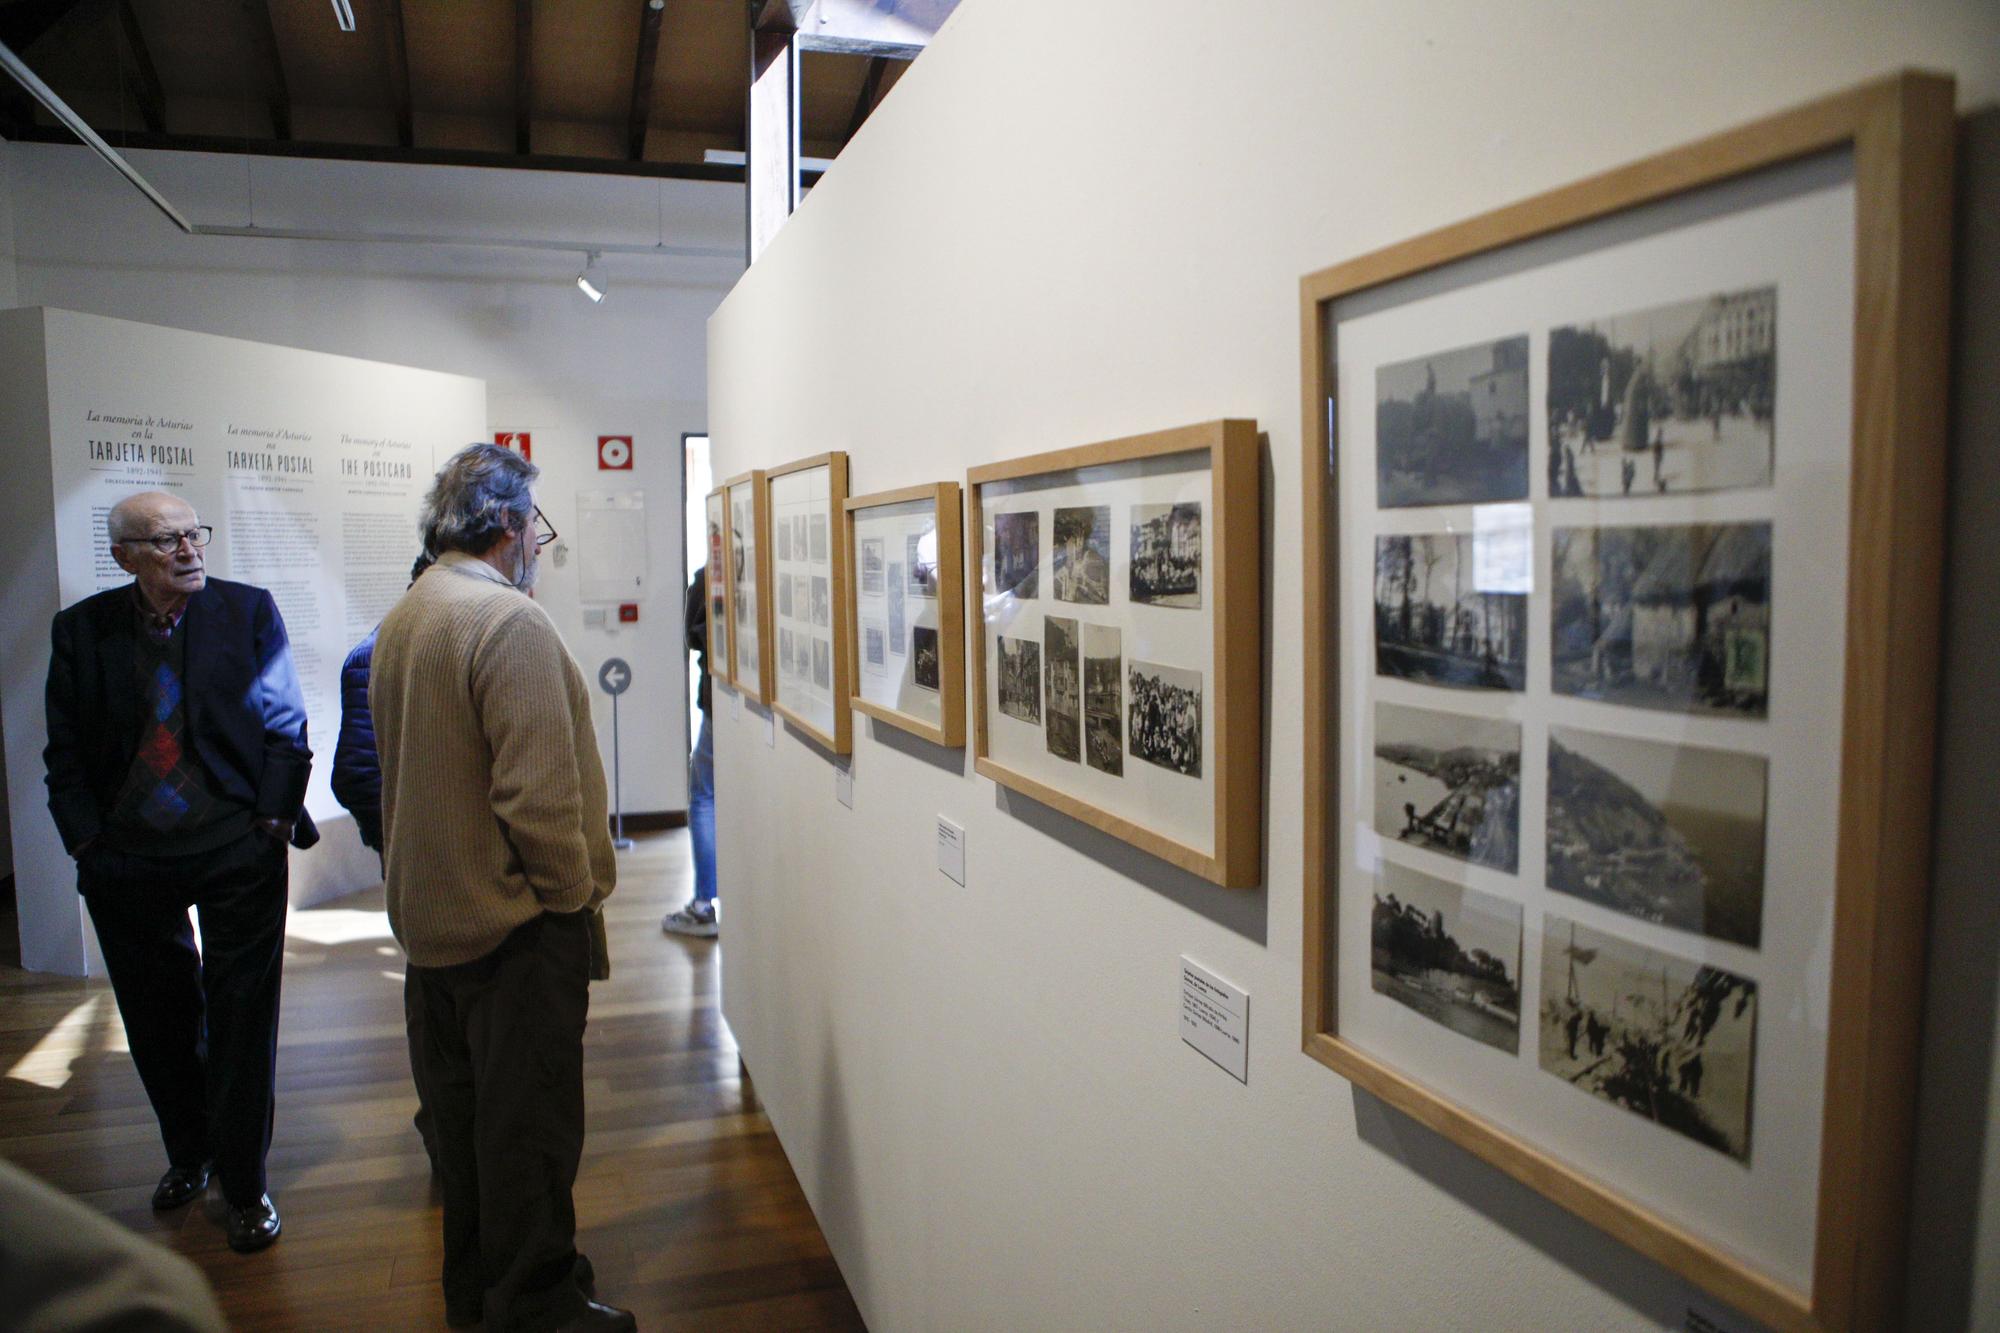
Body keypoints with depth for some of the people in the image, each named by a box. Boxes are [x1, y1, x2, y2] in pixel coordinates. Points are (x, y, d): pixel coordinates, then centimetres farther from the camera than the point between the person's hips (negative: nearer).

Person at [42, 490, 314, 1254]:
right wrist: (88, 841, -5)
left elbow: (285, 728, -2)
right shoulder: (82, 630, 1)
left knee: (241, 1019, 4)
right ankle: (188, 1155, 40)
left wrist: (275, 819, -10)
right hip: (127, 860, 2)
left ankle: (243, 1185, 19)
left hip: (237, 851, -2)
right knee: (159, 1021, 16)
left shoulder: (248, 610, -3)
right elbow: (66, 754, 4)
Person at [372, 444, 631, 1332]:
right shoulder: (510, 620, -21)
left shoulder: (401, 621, 9)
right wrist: (574, 891, -12)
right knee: (530, 1116, 3)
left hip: (431, 912, 10)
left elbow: (395, 769, 15)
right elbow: (537, 788, -25)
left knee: (463, 1103, 19)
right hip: (514, 919, -9)